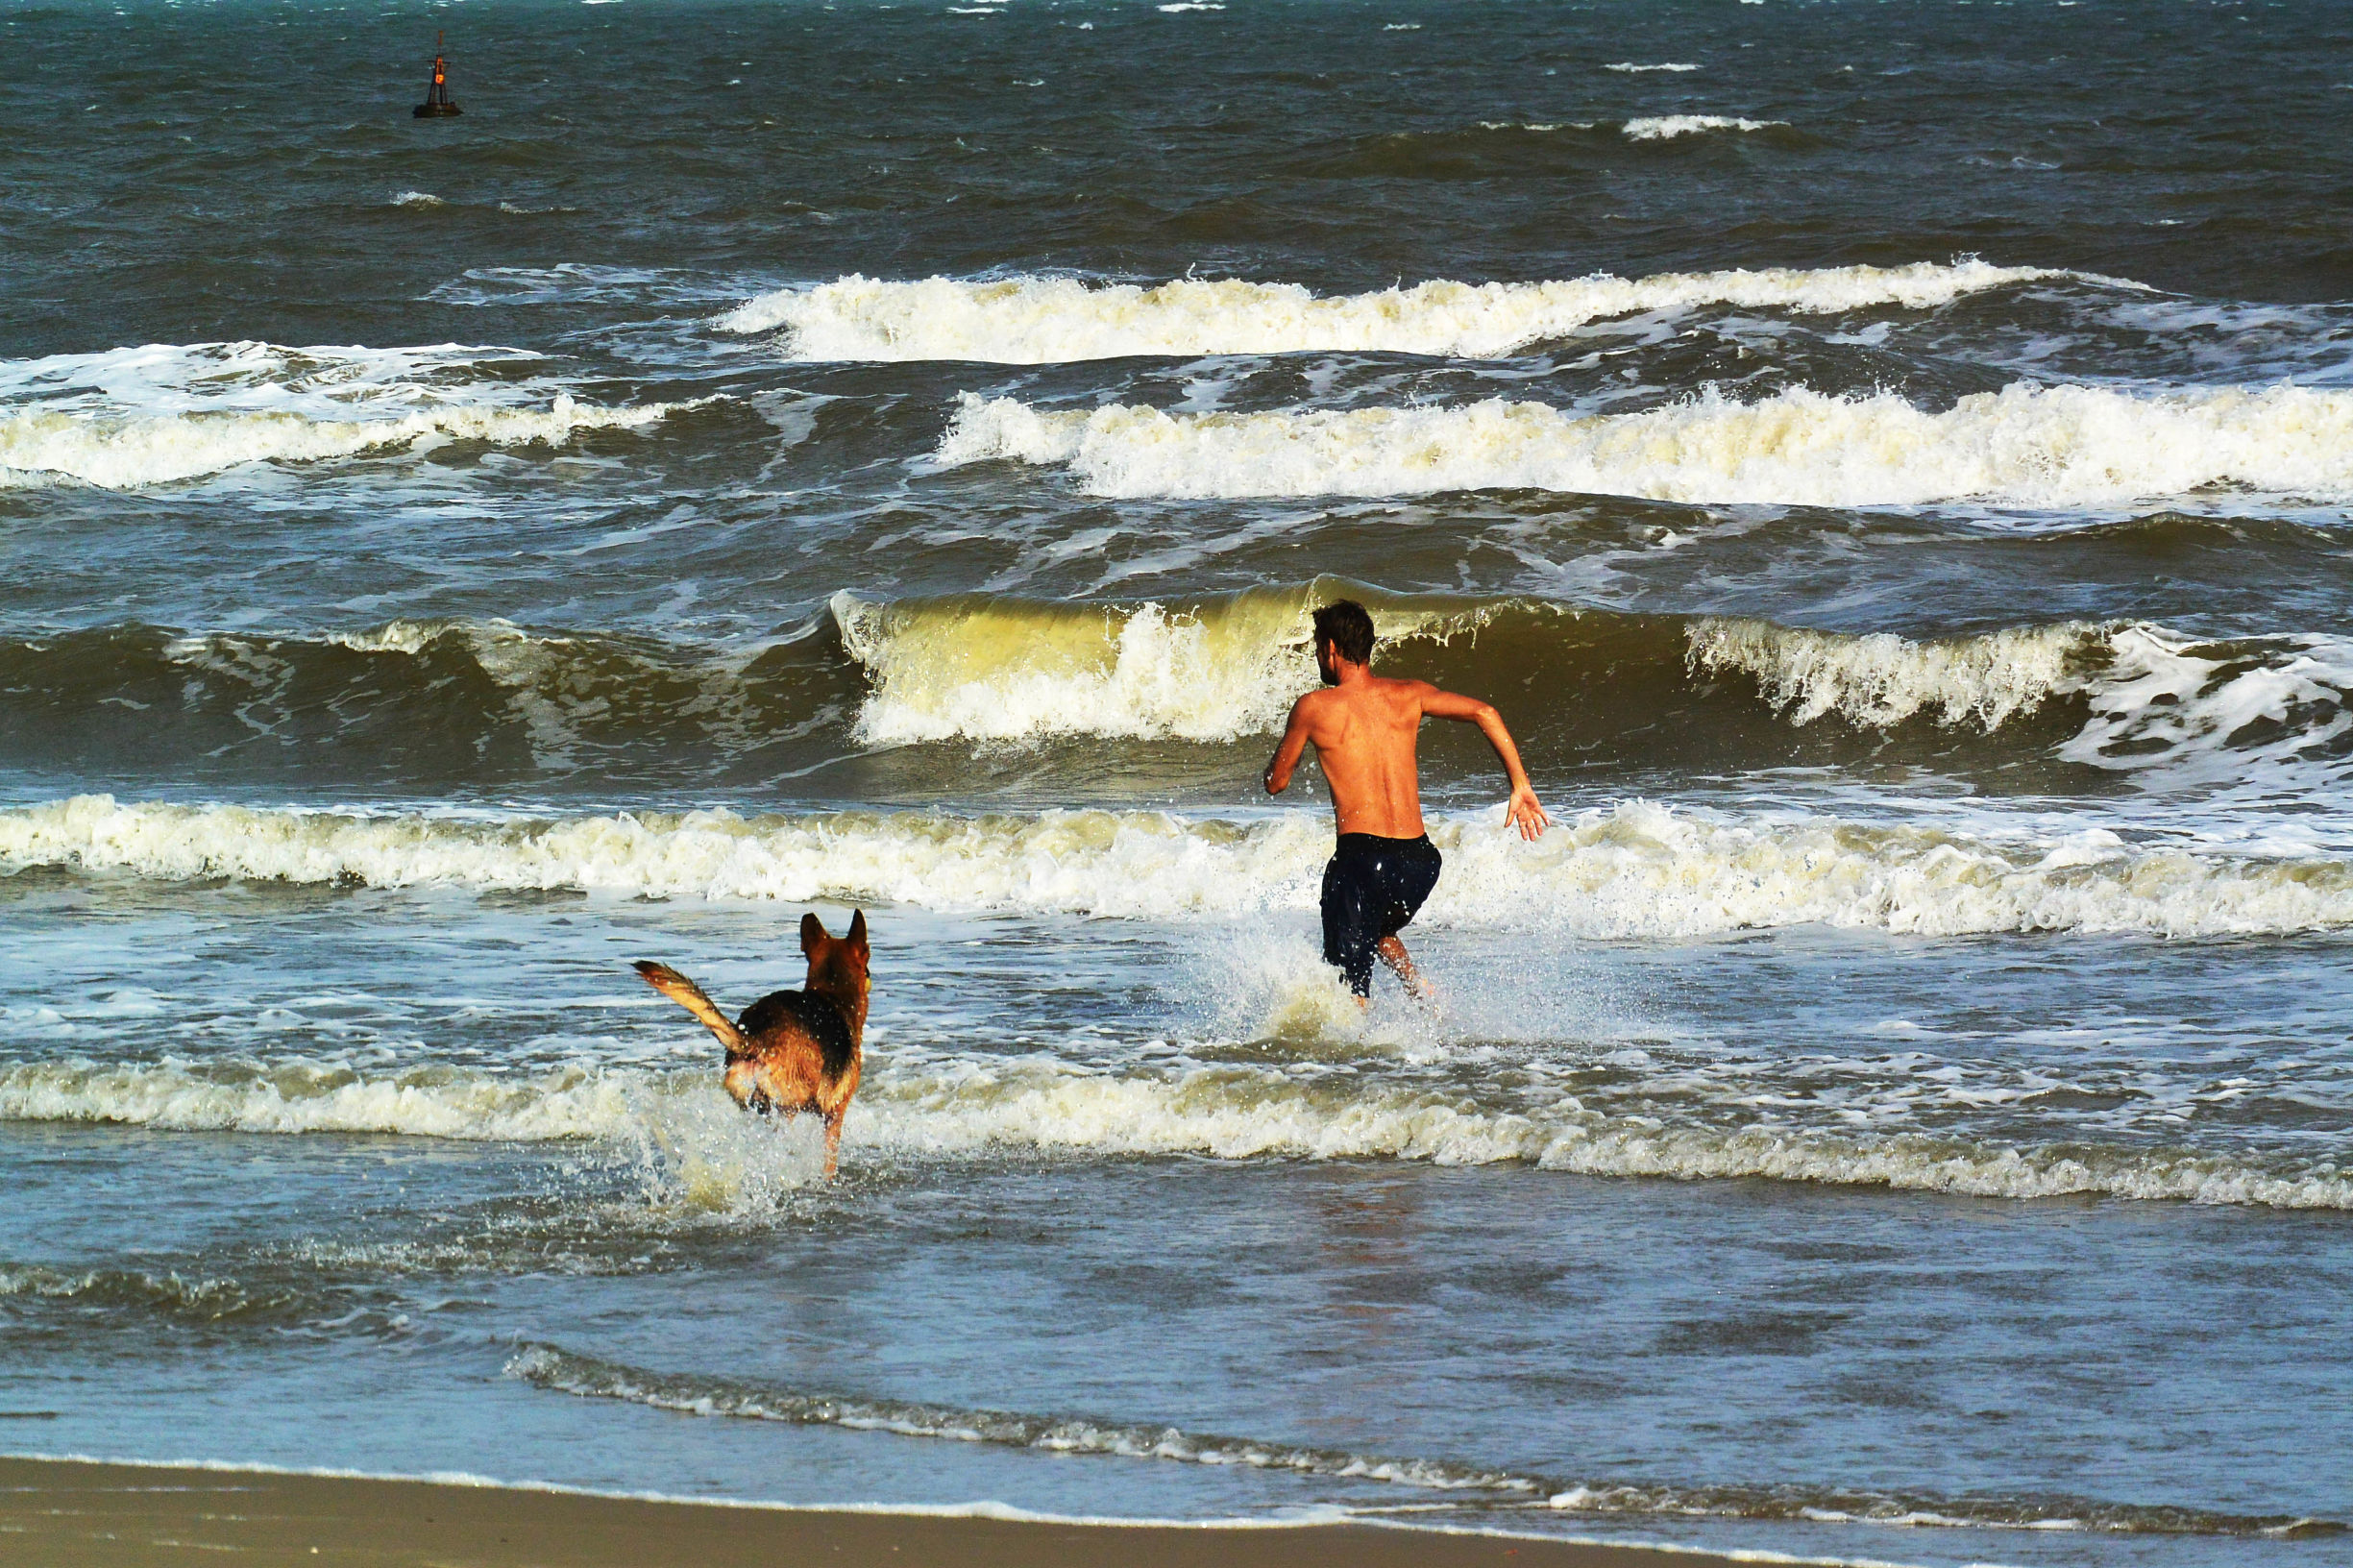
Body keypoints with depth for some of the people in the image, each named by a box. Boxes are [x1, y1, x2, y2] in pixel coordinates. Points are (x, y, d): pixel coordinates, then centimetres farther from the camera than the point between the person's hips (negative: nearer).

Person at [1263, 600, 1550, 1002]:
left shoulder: (1314, 708, 1)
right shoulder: (1406, 696, 10)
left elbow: (1276, 783, 11)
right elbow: (1483, 713, -1)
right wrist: (1520, 786, 1)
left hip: (1360, 857, -5)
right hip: (1419, 860, 5)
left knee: (1348, 989, 1)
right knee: (1379, 931, 33)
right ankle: (1419, 989, 8)